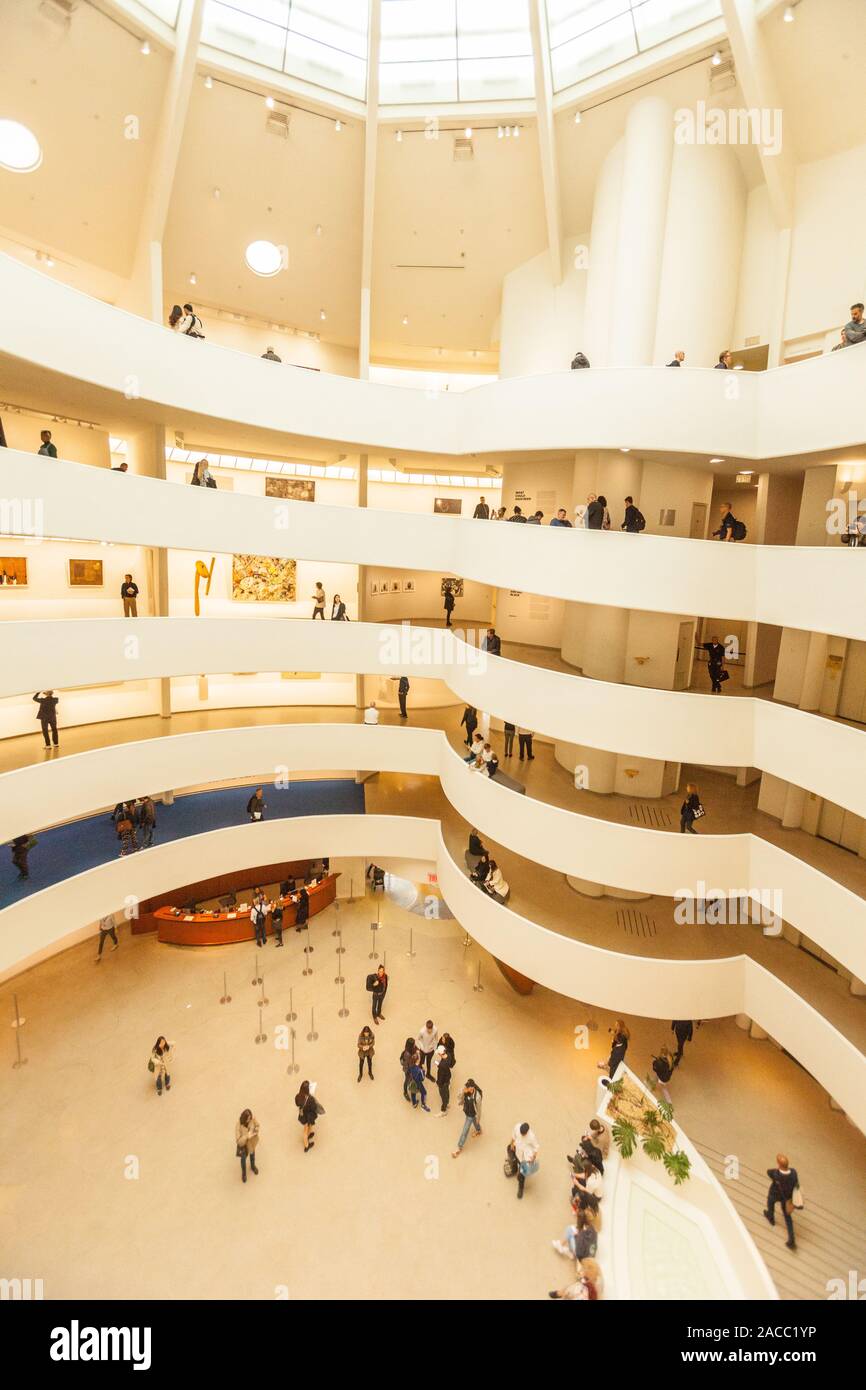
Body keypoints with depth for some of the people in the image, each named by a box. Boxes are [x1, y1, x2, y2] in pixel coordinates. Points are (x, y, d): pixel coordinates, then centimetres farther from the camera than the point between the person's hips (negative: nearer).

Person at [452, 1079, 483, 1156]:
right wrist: (462, 1092, -37)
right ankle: (479, 1130, 66)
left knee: (465, 1131, 10)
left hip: (471, 1115, -5)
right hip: (466, 1111, 6)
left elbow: (478, 1109, -23)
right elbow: (461, 1100, -17)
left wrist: (478, 1119, -8)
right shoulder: (466, 1091, -26)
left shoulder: (477, 1097, -40)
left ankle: (459, 1148, 32)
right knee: (474, 1122, 35)